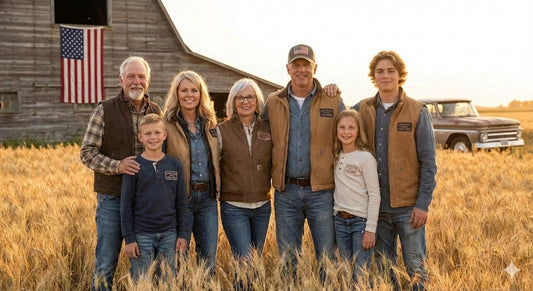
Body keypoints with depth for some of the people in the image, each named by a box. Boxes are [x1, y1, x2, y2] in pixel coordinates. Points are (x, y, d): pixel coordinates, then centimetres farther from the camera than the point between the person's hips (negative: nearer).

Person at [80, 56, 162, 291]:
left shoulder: (156, 112, 8)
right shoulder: (104, 111, -3)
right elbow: (87, 153, -5)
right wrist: (116, 166, -20)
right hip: (112, 198, -3)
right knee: (105, 265, 3)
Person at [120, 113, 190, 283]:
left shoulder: (175, 165, 5)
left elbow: (181, 203, 8)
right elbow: (126, 204, -2)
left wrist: (183, 234, 4)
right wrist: (128, 238, -6)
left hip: (169, 235, 2)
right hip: (141, 235, -2)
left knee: (168, 281, 10)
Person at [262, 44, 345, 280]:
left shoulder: (333, 101, 0)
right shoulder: (273, 103, 5)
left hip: (322, 191, -2)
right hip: (286, 192, 2)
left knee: (328, 258, 4)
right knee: (287, 259, 12)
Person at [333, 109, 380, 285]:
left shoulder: (365, 157, -9)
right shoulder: (336, 156, 8)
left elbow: (374, 195, -11)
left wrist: (371, 229, -15)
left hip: (361, 220, -5)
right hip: (340, 221, 6)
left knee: (360, 276, -5)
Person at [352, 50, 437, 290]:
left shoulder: (417, 112, -4)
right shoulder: (362, 110, 5)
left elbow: (428, 163, -4)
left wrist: (423, 204, -10)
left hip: (408, 205, -3)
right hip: (376, 206, 3)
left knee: (416, 267, 3)